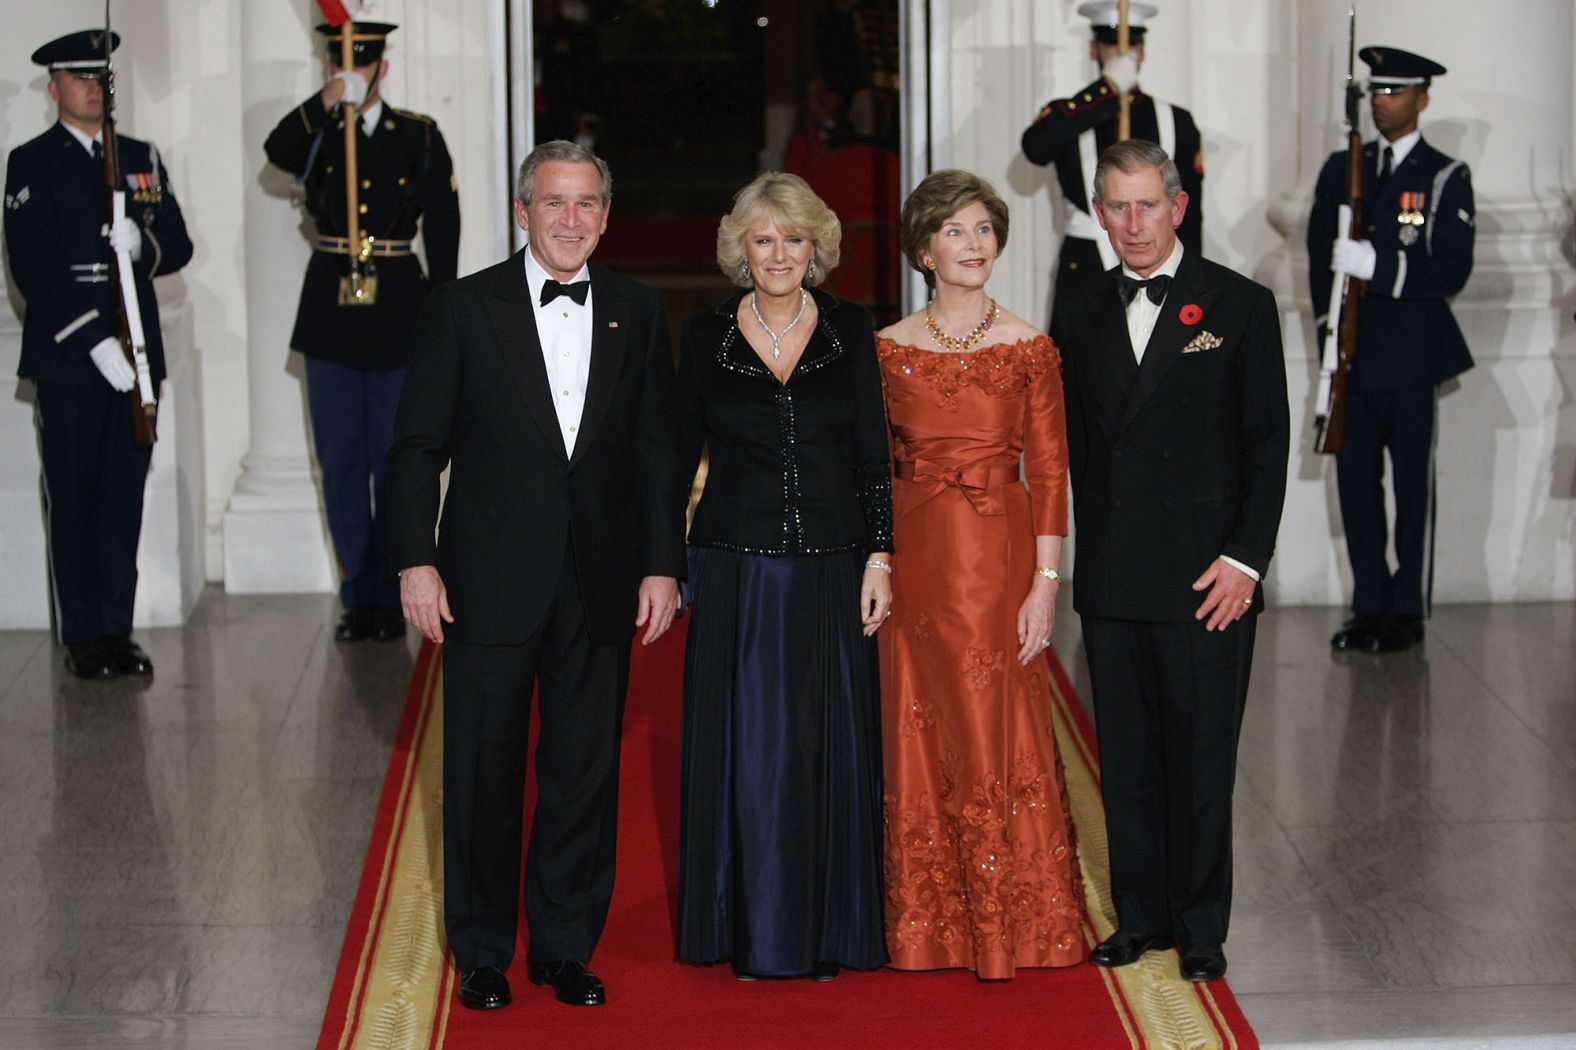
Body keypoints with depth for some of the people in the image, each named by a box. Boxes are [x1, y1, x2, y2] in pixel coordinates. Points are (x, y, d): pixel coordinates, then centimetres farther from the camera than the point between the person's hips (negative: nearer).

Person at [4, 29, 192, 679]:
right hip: (68, 357, -4)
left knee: (125, 498, 6)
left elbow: (179, 246, 11)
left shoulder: (142, 158, 14)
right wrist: (95, 342, -17)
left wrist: (142, 244, -14)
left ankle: (118, 630, 13)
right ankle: (82, 637, 8)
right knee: (73, 501, 1)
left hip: (135, 355, 4)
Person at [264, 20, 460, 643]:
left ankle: (391, 596, 9)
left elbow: (443, 229, 2)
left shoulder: (420, 137, 4)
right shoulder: (315, 135, 6)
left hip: (399, 313, -1)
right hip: (330, 312, 1)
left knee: (398, 459, 1)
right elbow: (278, 152, -17)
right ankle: (359, 597, 12)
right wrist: (323, 107, -32)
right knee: (341, 461, 4)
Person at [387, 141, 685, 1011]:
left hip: (600, 585, 2)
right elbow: (418, 444, -2)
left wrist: (662, 565, 2)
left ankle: (567, 946, 21)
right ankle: (482, 953, 19)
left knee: (585, 773, 8)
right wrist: (414, 559, -9)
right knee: (483, 775, 6)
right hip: (491, 582, -2)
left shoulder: (637, 315, 6)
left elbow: (657, 449, 8)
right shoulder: (464, 309, -2)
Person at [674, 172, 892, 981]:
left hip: (830, 573, 1)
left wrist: (878, 558, -4)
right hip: (735, 571, 0)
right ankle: (751, 929, 13)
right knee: (743, 745, 2)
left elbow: (873, 457, 3)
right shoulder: (706, 337, 2)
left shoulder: (850, 332, 3)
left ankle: (827, 928, 15)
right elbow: (678, 456, 5)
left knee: (828, 743, 5)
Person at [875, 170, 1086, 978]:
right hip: (914, 556, 2)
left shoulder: (1029, 350, -1)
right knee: (920, 737, 6)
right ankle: (929, 927, 18)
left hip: (1000, 556, -2)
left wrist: (1046, 582, -9)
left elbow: (1050, 471, -2)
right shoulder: (888, 350, 4)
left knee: (998, 735, 1)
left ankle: (1010, 925, 14)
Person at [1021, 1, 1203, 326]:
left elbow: (1190, 215, 10)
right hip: (1083, 275, -1)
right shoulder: (1068, 115, 7)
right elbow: (1035, 147, -18)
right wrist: (1108, 87, -16)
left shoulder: (1175, 122, 10)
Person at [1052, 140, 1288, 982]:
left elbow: (1269, 444, -4)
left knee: (1202, 757, 2)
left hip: (1207, 575, -4)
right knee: (1126, 756, 10)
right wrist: (1088, 553, 8)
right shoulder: (1081, 317, 10)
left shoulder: (1239, 306, -2)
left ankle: (1200, 927, 14)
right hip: (1111, 580, 4)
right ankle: (1139, 914, 22)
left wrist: (1244, 559, -10)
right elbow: (1077, 448, 13)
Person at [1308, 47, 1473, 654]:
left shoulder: (1445, 177, 0)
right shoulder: (1342, 168, 13)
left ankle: (1407, 611, 7)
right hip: (1352, 355, 4)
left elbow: (1451, 271, -9)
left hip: (1411, 357, -4)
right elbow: (1319, 254, 15)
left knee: (1412, 484, 0)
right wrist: (1330, 321, 2)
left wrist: (1377, 264, -20)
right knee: (1356, 481, 4)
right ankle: (1369, 606, 13)